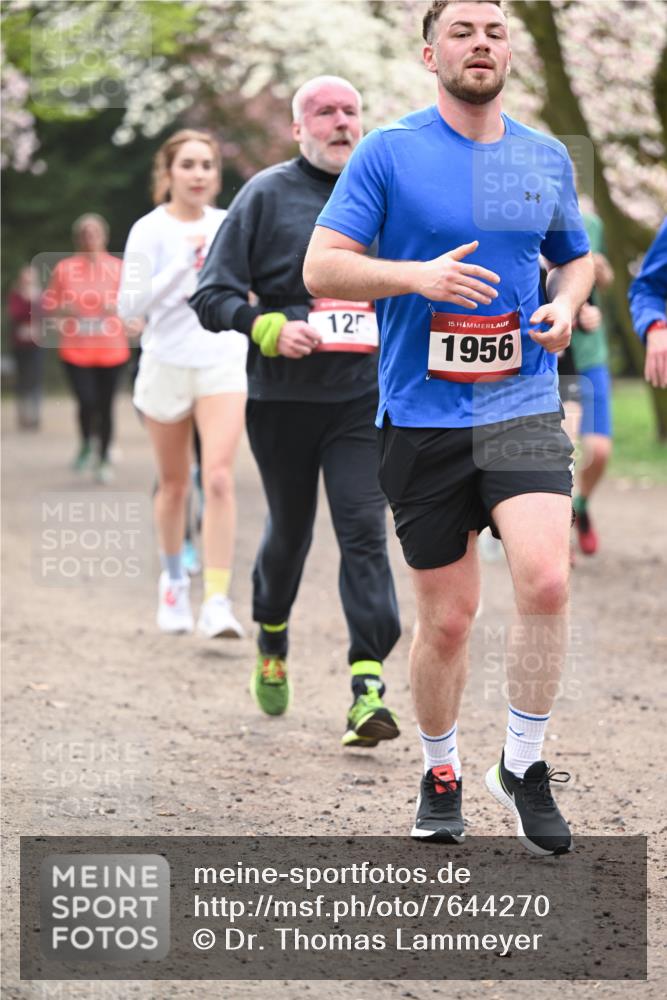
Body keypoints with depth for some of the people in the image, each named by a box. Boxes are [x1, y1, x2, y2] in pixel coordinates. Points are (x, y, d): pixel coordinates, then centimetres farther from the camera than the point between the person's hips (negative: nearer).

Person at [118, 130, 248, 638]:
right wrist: (184, 263, -22)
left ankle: (218, 600, -18)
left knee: (219, 478, -15)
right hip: (167, 363, -1)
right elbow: (129, 305, -16)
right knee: (174, 484, 11)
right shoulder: (150, 230, -6)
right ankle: (174, 581, 35)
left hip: (224, 364, 1)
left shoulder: (229, 225, 4)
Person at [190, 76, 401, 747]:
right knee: (290, 529, 14)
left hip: (364, 397, 1)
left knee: (364, 532, -12)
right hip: (281, 396, -1)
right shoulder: (267, 195, -1)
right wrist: (268, 328, -19)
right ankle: (271, 640, 42)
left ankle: (368, 686, -17)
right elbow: (212, 294, -3)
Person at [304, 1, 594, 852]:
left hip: (524, 407, 2)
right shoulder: (388, 153, -1)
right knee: (447, 618, 4)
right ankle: (440, 774, 27)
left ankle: (523, 766, 0)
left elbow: (574, 256, 25)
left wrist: (564, 305, 3)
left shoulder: (546, 159, 10)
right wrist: (418, 276, -19)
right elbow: (321, 268, -4)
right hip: (421, 420, -2)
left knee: (545, 581, -19)